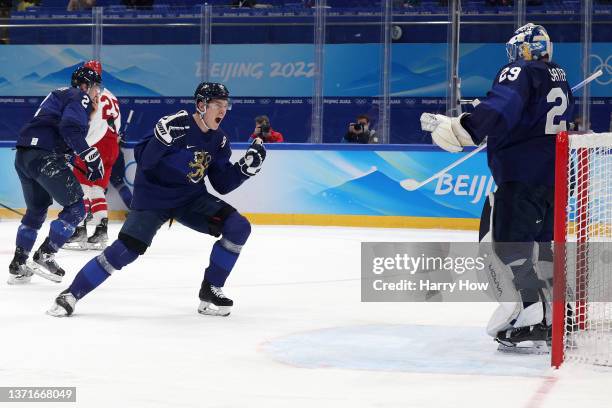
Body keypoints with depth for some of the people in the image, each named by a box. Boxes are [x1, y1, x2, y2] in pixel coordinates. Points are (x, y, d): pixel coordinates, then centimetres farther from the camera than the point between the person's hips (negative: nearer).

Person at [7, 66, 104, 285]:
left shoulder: (60, 95, 28)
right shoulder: (79, 97, -1)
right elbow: (71, 129, -18)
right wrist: (90, 155, -17)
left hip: (23, 156, 10)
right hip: (44, 157, -10)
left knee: (36, 210, 23)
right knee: (75, 207, -1)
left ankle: (18, 265, 22)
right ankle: (44, 256, -5)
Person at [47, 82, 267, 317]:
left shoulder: (218, 141, 2)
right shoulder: (178, 124, -19)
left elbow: (223, 184, 7)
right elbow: (143, 160, -23)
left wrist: (247, 166, -6)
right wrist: (161, 139, -39)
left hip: (191, 198, 6)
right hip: (152, 197, -6)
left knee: (238, 227, -11)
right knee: (126, 249, -19)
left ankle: (210, 290, 0)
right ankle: (72, 294, -4)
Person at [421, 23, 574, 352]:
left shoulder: (520, 72, -8)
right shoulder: (560, 79, 18)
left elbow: (502, 108, -28)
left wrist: (464, 129, -40)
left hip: (522, 174, -9)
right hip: (555, 175, 9)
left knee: (509, 244, -10)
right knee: (540, 242, 18)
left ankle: (532, 320, -20)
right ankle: (554, 318, 20)